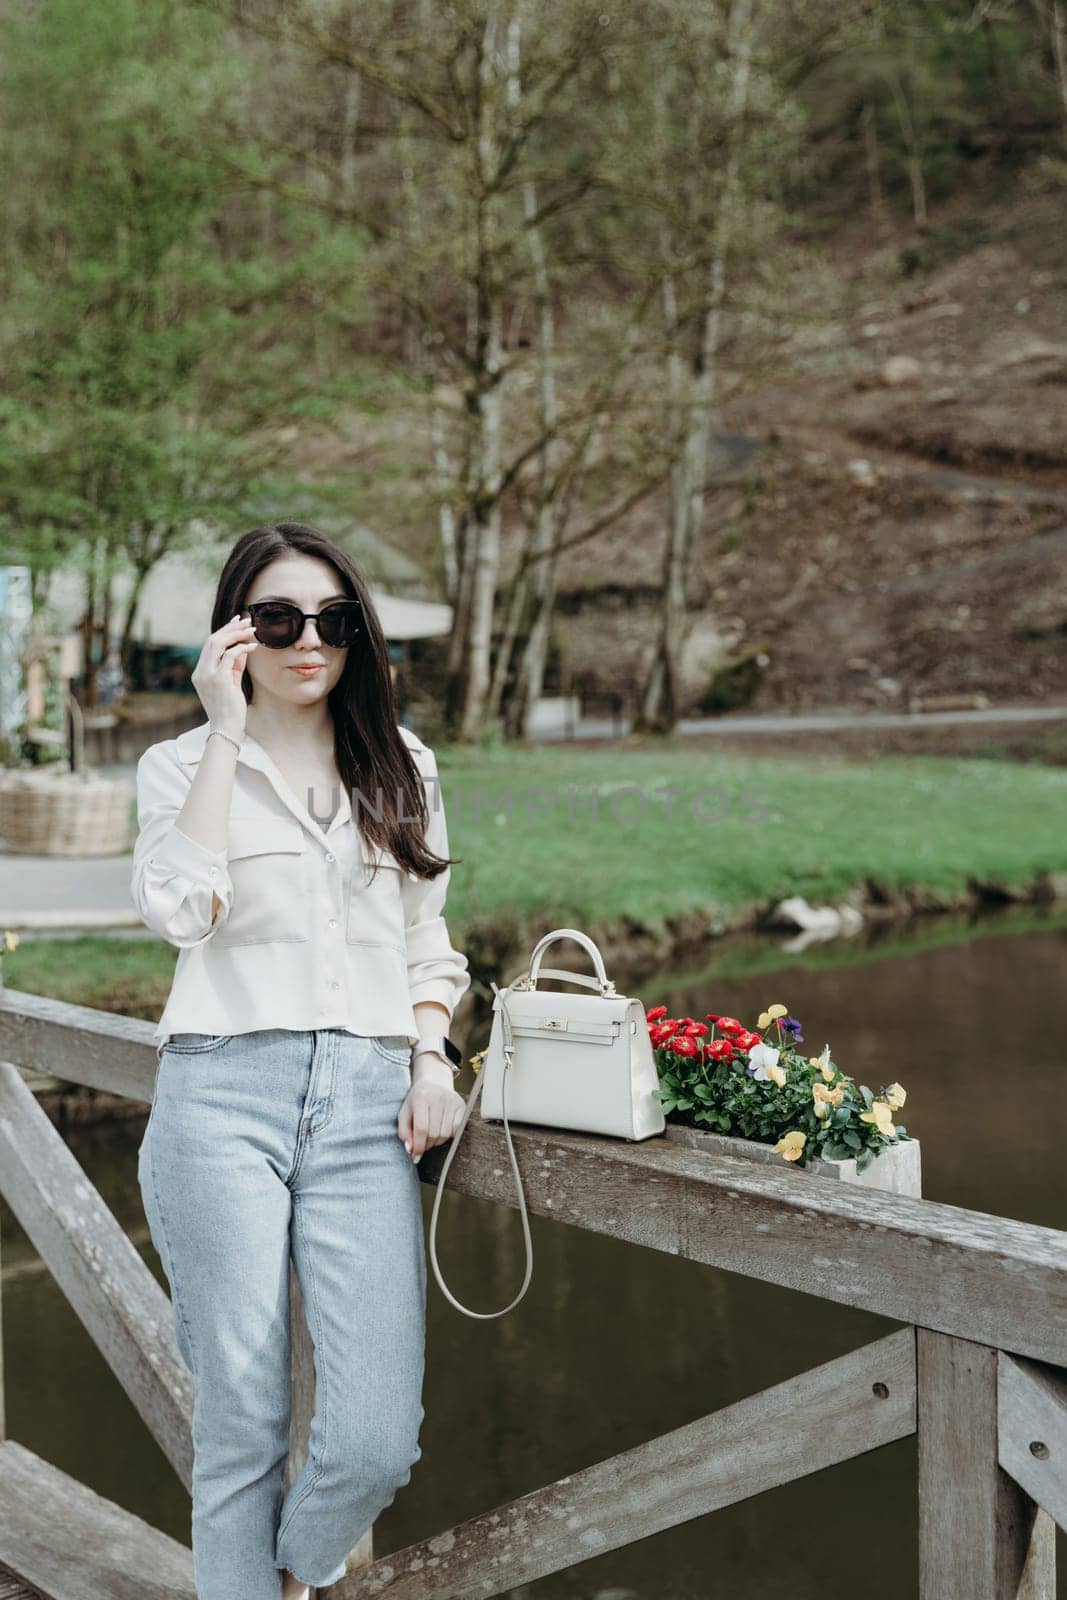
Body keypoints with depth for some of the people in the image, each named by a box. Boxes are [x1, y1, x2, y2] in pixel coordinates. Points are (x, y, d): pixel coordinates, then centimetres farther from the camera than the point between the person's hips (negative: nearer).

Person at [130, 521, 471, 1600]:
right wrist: (227, 733, -7)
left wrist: (433, 1058, 4)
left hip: (368, 1105, 2)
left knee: (375, 1441, -6)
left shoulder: (404, 770, 17)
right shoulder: (182, 767, 9)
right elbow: (177, 909, -10)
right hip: (223, 1096, -2)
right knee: (241, 1423, 2)